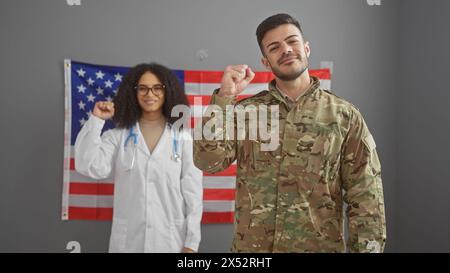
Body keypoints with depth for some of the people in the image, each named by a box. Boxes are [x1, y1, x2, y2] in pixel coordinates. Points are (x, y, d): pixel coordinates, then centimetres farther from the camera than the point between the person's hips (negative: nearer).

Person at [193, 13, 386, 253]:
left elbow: (365, 198, -4)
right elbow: (207, 161, -12)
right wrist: (224, 97, -18)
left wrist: (366, 247, -9)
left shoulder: (345, 116, -4)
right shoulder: (245, 111, 0)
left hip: (320, 245, -1)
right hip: (251, 245, 1)